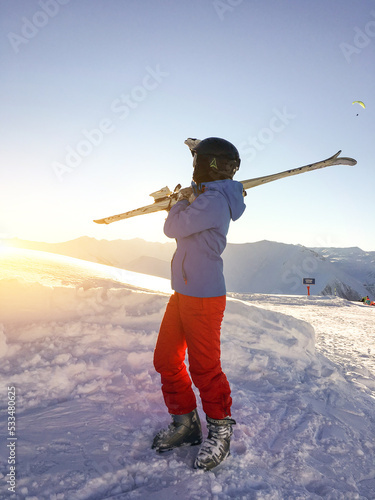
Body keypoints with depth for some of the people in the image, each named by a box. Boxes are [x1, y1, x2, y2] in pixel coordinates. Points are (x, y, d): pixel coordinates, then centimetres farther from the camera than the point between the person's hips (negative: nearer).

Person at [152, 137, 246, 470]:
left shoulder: (213, 201, -18)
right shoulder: (208, 194, 14)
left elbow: (172, 228, -16)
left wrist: (182, 201, 1)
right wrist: (184, 199, 15)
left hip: (204, 297, -10)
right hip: (182, 293, 10)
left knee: (204, 368, 2)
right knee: (166, 361, 13)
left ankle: (221, 429, 24)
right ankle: (186, 423, 29)